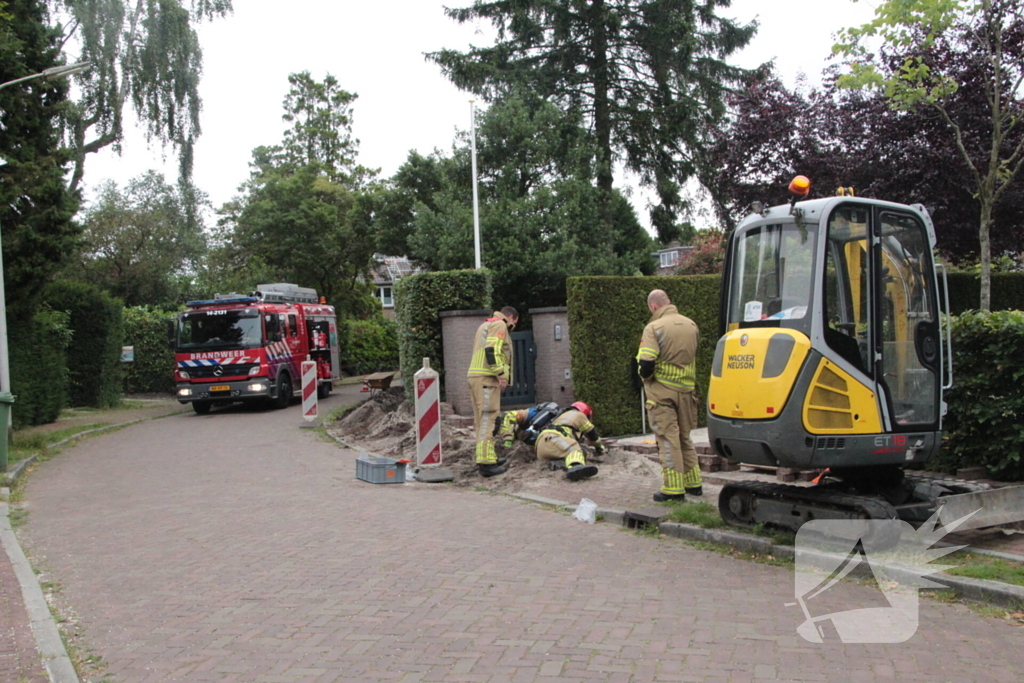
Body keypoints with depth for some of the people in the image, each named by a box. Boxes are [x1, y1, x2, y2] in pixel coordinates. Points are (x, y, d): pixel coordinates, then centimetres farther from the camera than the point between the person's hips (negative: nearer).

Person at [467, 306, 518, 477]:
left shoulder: (485, 325, 28)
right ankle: (486, 462, -17)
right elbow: (492, 350, -18)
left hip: (475, 376, 10)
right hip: (486, 378, -10)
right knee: (488, 419, -13)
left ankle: (486, 457, 21)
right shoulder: (500, 325, -3)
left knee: (482, 419, 14)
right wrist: (501, 374, -18)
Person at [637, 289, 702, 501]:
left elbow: (646, 364, -19)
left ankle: (673, 489, 0)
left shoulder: (654, 328, -14)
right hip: (687, 389, 6)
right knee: (684, 437, 19)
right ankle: (693, 483, 24)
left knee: (668, 438, -1)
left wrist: (645, 375, 0)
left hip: (662, 390, -6)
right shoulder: (691, 325, 6)